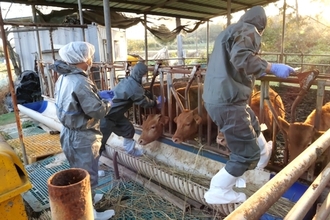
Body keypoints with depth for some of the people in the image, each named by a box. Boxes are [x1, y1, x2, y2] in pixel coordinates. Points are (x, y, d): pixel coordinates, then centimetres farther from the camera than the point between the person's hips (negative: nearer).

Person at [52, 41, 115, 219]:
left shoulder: (63, 78, 4)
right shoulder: (80, 82, -27)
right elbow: (97, 110, -27)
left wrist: (99, 99, 9)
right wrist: (109, 104, -7)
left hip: (70, 133, 10)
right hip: (82, 137, -9)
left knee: (79, 172, 26)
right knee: (88, 176, 7)